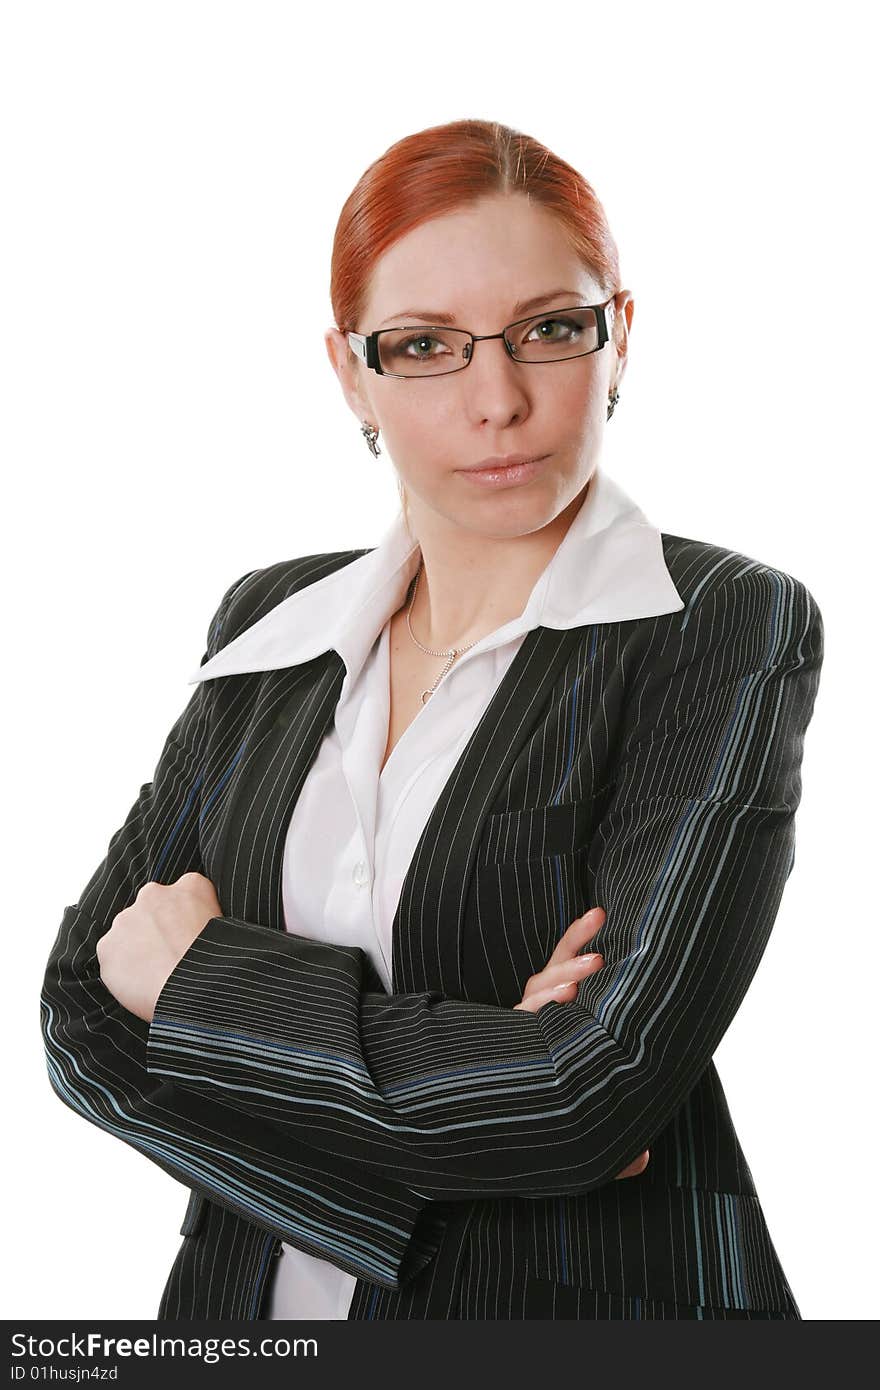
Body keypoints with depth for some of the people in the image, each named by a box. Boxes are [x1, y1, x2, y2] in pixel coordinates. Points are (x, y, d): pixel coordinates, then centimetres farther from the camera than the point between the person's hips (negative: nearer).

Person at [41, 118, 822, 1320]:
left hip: (592, 1302, -3)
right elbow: (85, 1014, -4)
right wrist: (447, 1081, -19)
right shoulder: (270, 627, 1)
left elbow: (603, 1088, -23)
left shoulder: (730, 628, -13)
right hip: (255, 1291, 4)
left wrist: (200, 978, -12)